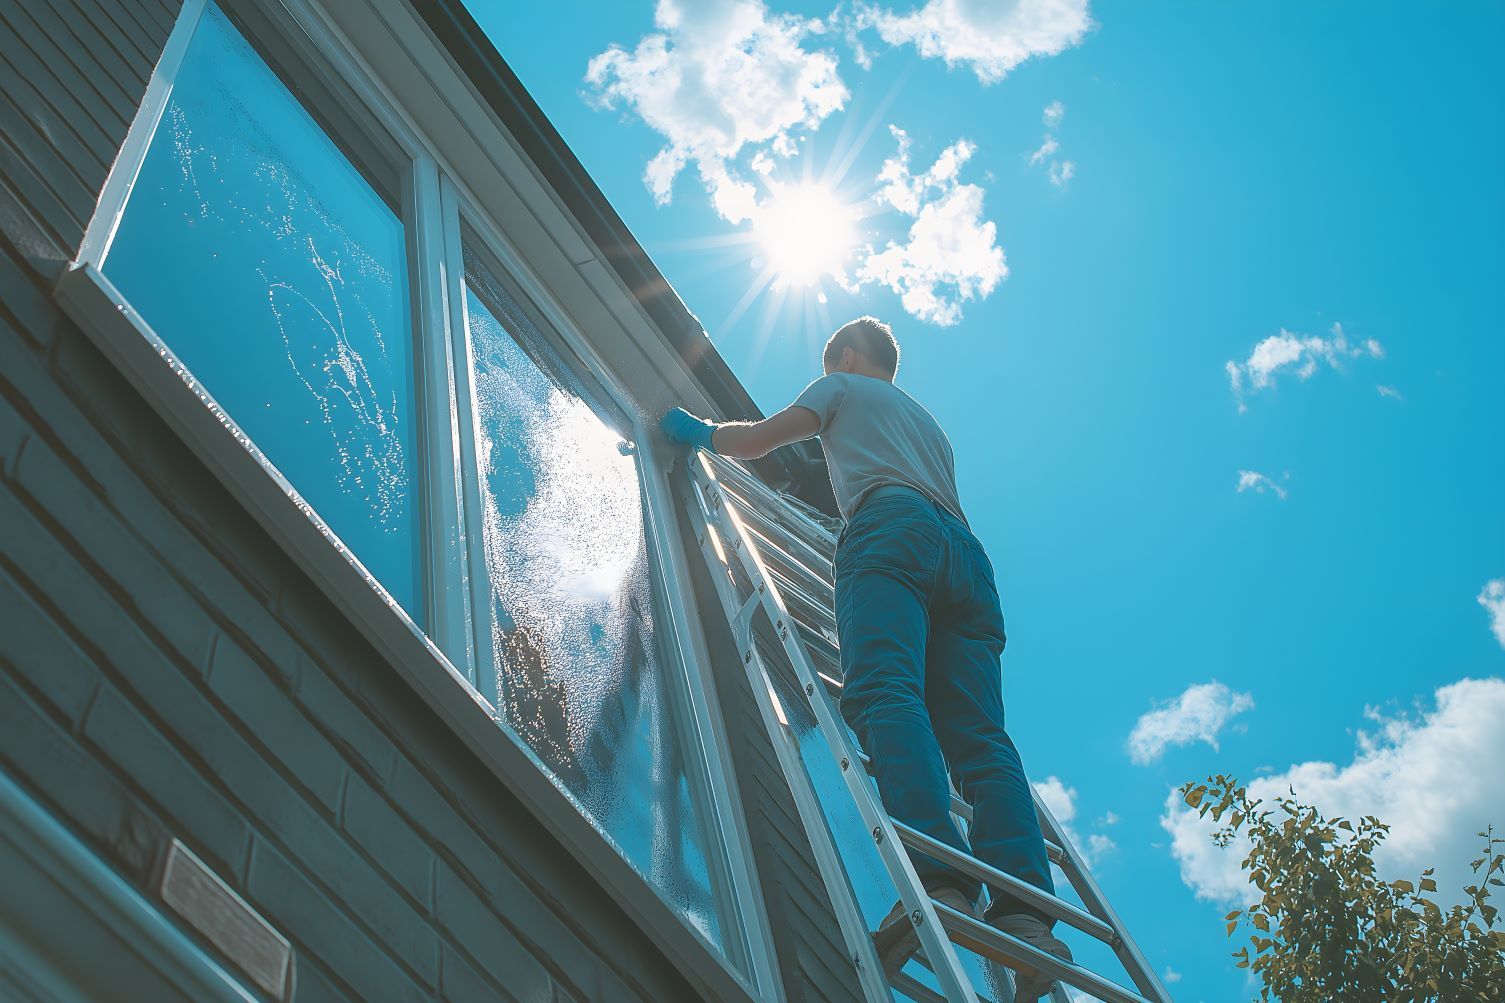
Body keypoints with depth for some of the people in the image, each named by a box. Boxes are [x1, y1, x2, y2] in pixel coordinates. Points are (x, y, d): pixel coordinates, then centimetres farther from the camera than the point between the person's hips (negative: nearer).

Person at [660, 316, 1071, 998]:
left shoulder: (844, 386, 27)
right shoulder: (928, 421, 44)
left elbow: (756, 440, 20)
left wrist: (696, 431, 40)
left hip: (890, 523, -6)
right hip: (966, 552, 6)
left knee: (883, 691, -28)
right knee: (979, 736, -12)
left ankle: (938, 881, -53)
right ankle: (1023, 911, -35)